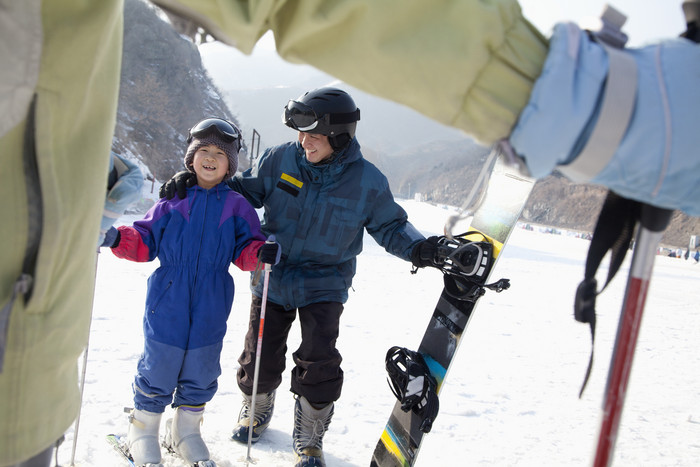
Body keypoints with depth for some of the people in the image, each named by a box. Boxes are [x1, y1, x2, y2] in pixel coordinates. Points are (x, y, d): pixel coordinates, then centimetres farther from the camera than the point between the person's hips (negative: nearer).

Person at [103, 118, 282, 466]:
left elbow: (245, 249, 2)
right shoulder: (172, 200, 1)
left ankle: (185, 432, 36)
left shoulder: (237, 206, 3)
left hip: (210, 311, 1)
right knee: (157, 372, 7)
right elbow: (145, 241, 3)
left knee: (200, 375, 13)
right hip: (167, 307, -1)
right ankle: (142, 433, 30)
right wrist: (119, 239, -14)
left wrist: (261, 253, -19)